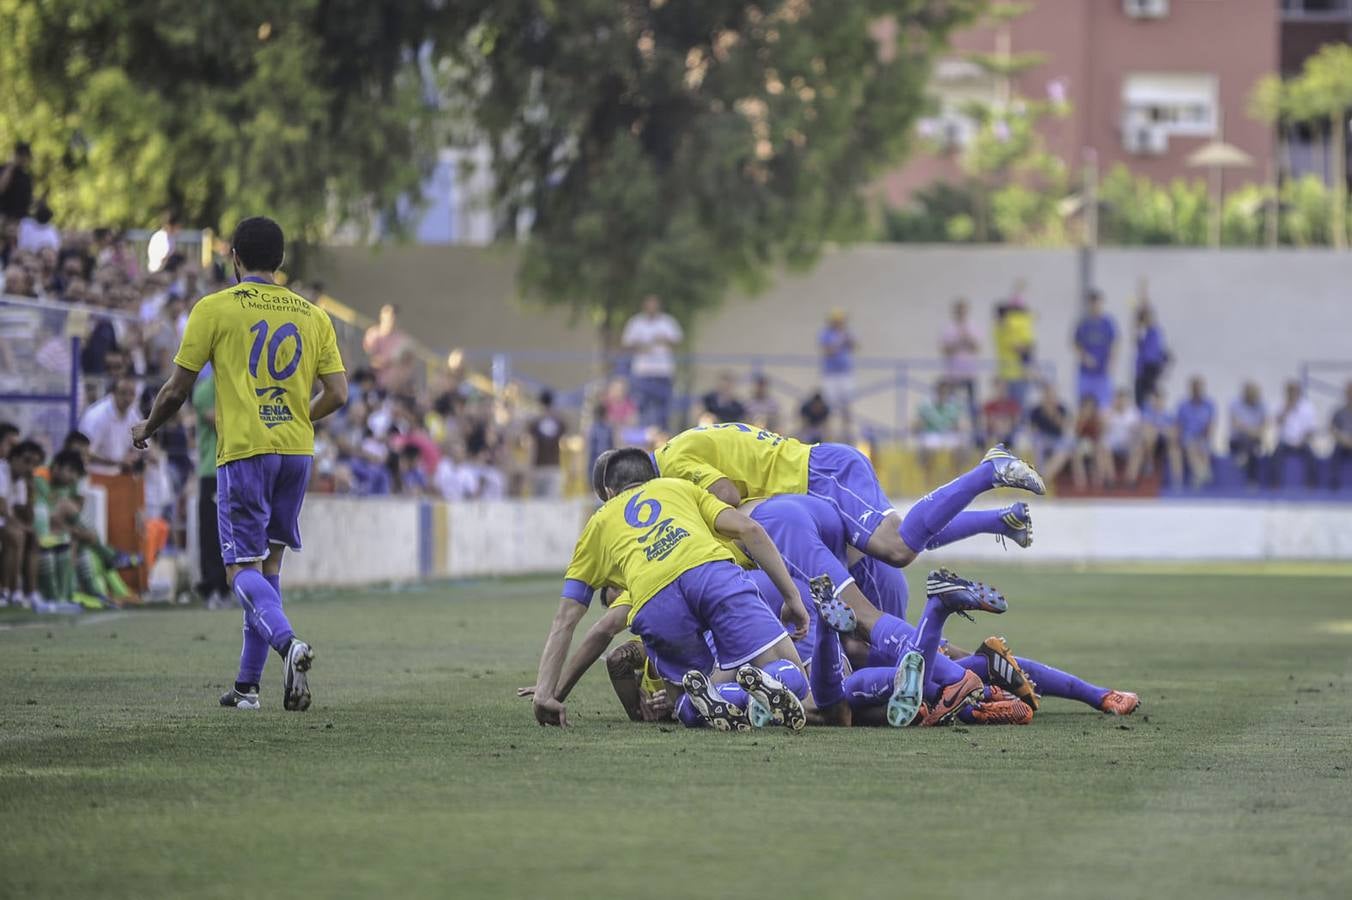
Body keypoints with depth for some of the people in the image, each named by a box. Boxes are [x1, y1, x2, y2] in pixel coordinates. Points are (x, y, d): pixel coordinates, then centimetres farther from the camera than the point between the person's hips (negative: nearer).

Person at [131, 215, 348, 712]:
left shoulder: (214, 309, -2)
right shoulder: (312, 316, 10)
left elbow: (176, 391, 0)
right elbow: (337, 394, 6)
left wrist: (146, 430, 19)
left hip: (244, 451, -4)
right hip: (297, 450, 4)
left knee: (243, 569, -4)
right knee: (269, 563, 14)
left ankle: (288, 642, -32)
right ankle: (247, 684, 14)